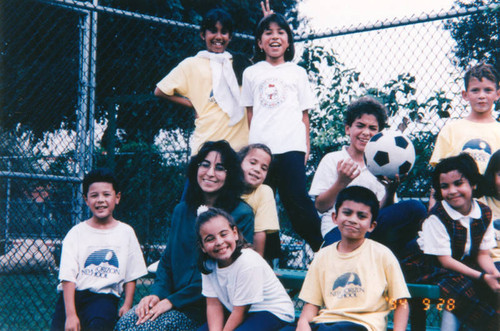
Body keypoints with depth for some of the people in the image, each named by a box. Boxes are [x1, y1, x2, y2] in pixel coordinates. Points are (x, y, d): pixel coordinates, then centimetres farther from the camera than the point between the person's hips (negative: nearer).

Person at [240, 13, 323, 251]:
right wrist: (249, 146, 8)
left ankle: (324, 249, 2)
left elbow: (304, 113, 12)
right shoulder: (251, 73, 14)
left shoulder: (297, 72, 13)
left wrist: (306, 146, 5)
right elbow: (249, 112, 14)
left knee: (297, 201, -7)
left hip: (291, 146, -2)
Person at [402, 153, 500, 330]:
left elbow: (483, 254, 0)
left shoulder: (484, 213, -4)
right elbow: (445, 260, -20)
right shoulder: (437, 217, -20)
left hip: (463, 265, 6)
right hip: (428, 267, -5)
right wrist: (482, 277, -26)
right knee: (458, 285, -34)